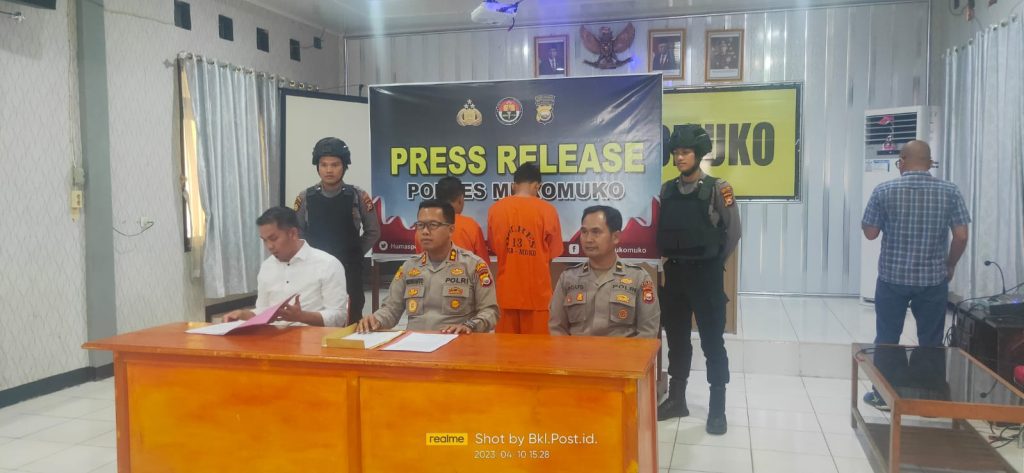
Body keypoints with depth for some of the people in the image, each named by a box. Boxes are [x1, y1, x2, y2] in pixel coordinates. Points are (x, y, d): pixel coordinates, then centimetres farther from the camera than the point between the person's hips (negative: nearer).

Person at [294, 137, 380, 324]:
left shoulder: (358, 197, -2)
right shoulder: (305, 198, 2)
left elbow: (373, 232, 5)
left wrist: (353, 254, 0)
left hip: (349, 271, -1)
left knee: (350, 321, 1)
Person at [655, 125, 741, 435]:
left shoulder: (717, 188, -6)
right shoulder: (667, 190, 7)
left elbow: (733, 232, -4)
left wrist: (714, 263, 1)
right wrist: (668, 259, 2)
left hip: (705, 274, -4)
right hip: (674, 273, 4)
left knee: (712, 342, 3)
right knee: (676, 338, 12)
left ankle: (717, 408, 13)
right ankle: (676, 398, 25)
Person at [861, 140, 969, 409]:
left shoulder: (884, 191, -7)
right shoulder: (950, 192, -3)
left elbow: (870, 233, -3)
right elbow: (961, 237, -4)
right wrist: (950, 265, 11)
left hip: (892, 278, -1)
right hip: (934, 279, 1)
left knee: (886, 339, 10)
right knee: (931, 342, 11)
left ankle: (881, 395, 18)